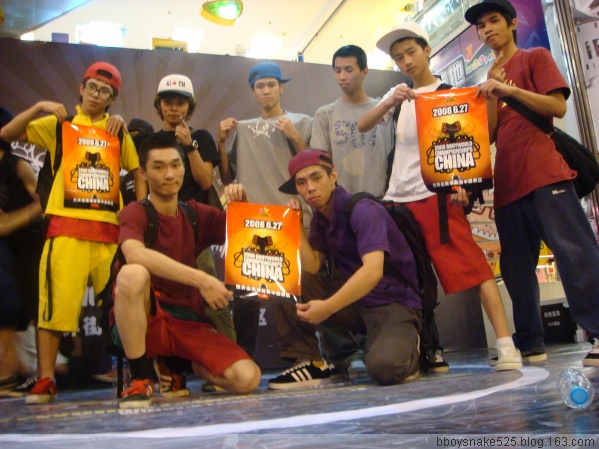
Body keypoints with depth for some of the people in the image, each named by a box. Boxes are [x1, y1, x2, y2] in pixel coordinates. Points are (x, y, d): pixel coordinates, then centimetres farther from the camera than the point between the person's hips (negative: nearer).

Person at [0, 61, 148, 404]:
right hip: (66, 225, -1)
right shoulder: (58, 124, 10)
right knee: (56, 300, -4)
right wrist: (39, 107, -8)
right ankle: (45, 380, 6)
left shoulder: (119, 132, 14)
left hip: (109, 227, 2)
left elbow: (138, 173, 15)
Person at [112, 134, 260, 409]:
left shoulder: (196, 214, 9)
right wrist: (201, 279, -33)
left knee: (248, 379, -17)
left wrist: (242, 203, -7)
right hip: (142, 321, -3)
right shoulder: (135, 213, -6)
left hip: (188, 322, 3)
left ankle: (191, 367, 15)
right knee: (132, 274, -35)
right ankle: (140, 380, -16)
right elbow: (134, 254, -29)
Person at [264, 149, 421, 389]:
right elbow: (312, 269, -3)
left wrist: (327, 307, -35)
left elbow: (373, 271, -32)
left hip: (393, 303, -6)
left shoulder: (363, 210, -19)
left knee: (383, 365, -33)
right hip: (352, 299, 6)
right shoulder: (320, 217, 4)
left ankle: (406, 348, 3)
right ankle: (312, 363, -3)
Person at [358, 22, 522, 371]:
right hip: (399, 198, 5)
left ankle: (506, 345, -13)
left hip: (437, 195, -4)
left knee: (472, 265, -14)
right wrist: (391, 102, -16)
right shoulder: (397, 95, 16)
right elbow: (362, 126, 2)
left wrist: (461, 183, -19)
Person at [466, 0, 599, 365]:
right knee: (516, 267, 5)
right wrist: (491, 96, 1)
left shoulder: (536, 57, 10)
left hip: (545, 174, -6)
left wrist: (509, 90, -11)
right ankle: (531, 344, 12)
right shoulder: (492, 77, 24)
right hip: (508, 183, 6)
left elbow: (558, 106, -5)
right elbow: (490, 135, 14)